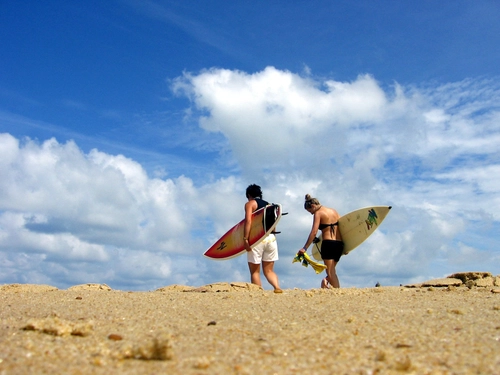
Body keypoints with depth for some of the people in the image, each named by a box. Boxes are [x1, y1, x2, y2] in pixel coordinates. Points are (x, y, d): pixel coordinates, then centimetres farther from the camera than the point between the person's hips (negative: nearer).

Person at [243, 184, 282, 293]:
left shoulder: (250, 203, 4)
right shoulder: (268, 204, 22)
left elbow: (248, 221, -11)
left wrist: (245, 239, -14)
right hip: (271, 238, 6)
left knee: (255, 271, 4)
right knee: (269, 270, 12)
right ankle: (277, 287, -9)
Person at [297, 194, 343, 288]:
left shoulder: (318, 213, -5)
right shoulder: (334, 211, 15)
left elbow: (314, 232, -14)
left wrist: (305, 248, -15)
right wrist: (344, 247, 19)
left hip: (328, 244, -7)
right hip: (339, 244, 7)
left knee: (331, 273, -4)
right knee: (332, 272, 17)